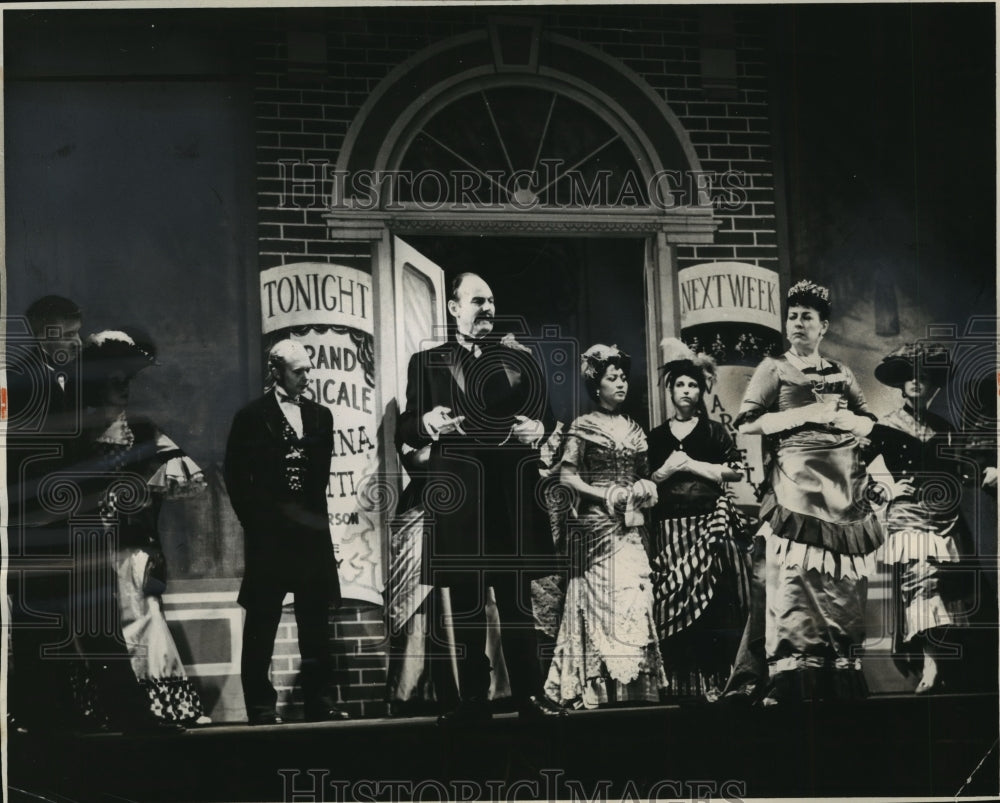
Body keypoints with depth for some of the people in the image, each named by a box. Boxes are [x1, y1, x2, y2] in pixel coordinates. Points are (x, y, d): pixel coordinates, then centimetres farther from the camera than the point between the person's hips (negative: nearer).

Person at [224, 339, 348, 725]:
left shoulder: (320, 416, 12)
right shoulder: (251, 417, -1)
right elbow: (236, 477, -1)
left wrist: (314, 513, 5)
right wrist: (255, 521, -5)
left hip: (312, 531, 4)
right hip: (269, 533, -4)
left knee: (316, 623, 7)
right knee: (261, 624, 0)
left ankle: (319, 703, 12)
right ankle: (260, 706, 4)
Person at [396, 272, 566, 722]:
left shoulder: (520, 357, 14)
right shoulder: (426, 363, 10)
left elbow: (545, 415, 13)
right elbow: (405, 432, 5)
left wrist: (539, 427, -10)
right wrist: (428, 423, -17)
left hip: (513, 500, 1)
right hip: (457, 501, -1)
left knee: (518, 601, 4)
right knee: (465, 605, 3)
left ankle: (529, 694, 8)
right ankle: (473, 699, 8)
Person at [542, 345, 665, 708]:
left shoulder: (634, 430, 15)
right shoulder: (583, 427, 0)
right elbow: (567, 476, -6)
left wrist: (645, 488, -1)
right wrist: (608, 495, -13)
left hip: (631, 529, 5)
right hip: (595, 526, -5)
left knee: (635, 601, -1)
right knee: (600, 601, -7)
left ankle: (635, 688, 2)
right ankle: (599, 691, -4)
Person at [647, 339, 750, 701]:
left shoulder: (714, 431, 10)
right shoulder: (656, 437, 15)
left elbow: (735, 471, 2)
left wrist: (691, 465, -6)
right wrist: (666, 471, -6)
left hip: (709, 522, -2)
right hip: (670, 526, 2)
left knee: (711, 600, -9)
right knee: (672, 602, -5)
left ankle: (714, 679, -7)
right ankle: (681, 681, 0)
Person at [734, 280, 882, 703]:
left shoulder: (840, 373, 19)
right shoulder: (774, 368, 7)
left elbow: (869, 423, 23)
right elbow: (746, 424, -3)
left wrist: (844, 420, 0)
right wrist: (805, 414, -9)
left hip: (846, 484, 4)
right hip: (798, 485, -4)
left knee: (846, 584, 2)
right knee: (797, 582, -12)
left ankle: (844, 677, 7)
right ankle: (792, 680, -11)